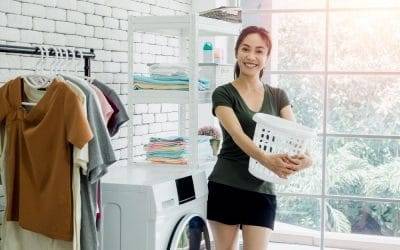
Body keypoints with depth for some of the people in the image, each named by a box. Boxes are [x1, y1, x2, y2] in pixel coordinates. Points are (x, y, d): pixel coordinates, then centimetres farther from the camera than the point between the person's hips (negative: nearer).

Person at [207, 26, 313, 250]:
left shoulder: (278, 96, 9)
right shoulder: (224, 94, -2)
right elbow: (237, 135, -18)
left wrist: (305, 158, -27)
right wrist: (267, 160, -36)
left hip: (262, 191, 2)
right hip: (225, 187, -2)